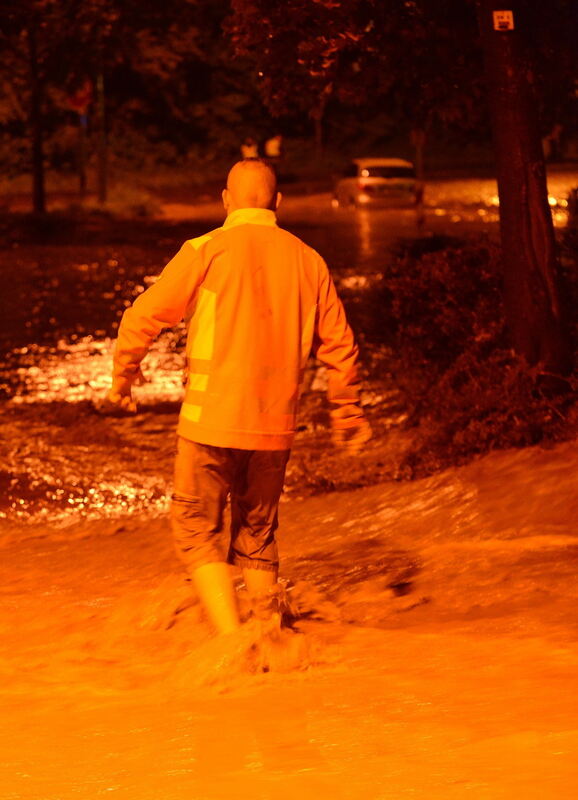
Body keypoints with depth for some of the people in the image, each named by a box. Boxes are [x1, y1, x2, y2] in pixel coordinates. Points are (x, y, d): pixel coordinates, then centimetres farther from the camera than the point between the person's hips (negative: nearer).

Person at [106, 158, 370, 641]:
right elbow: (339, 345, 11)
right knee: (257, 537, 18)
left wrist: (122, 379, 12)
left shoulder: (207, 251, -7)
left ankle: (230, 638, -12)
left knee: (197, 531, 4)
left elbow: (144, 317, -4)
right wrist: (349, 412, 24)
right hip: (275, 427, 4)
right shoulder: (307, 260, 5)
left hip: (213, 421, -4)